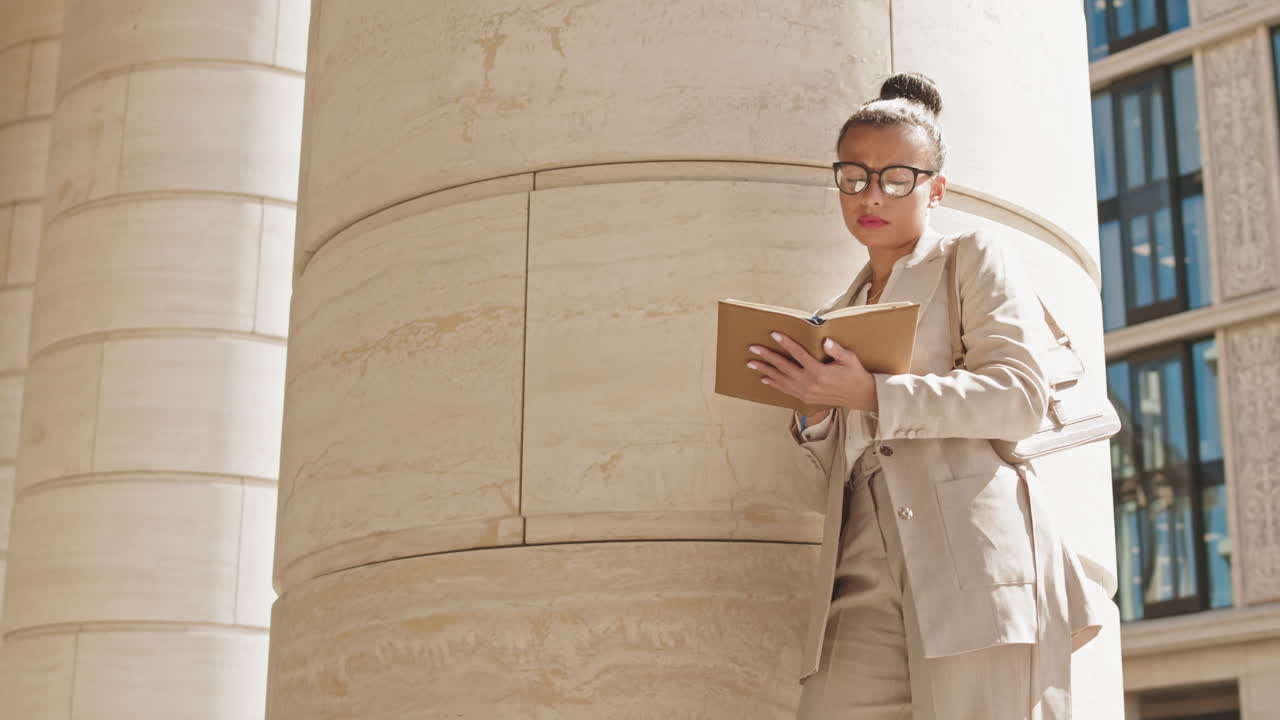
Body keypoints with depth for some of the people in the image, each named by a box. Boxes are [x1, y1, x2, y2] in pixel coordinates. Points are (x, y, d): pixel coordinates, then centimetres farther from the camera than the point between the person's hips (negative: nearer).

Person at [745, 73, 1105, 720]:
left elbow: (1021, 397, -5)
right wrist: (812, 417, 3)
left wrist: (872, 394, -12)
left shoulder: (976, 259, 11)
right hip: (864, 571, 5)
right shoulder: (841, 315, 28)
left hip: (971, 557, -4)